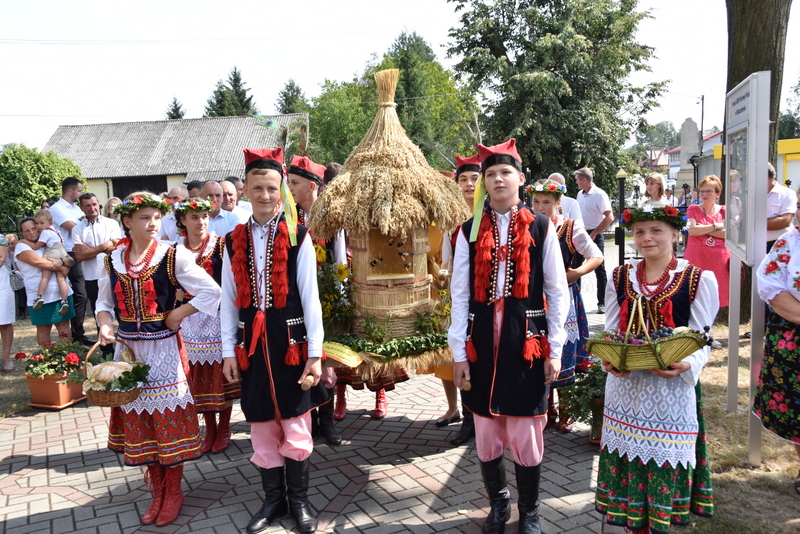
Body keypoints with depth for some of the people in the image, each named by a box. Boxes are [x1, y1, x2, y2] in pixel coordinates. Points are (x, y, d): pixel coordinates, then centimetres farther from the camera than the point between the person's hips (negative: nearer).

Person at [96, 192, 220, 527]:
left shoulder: (173, 256, -9)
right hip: (128, 348, 4)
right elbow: (104, 302, 13)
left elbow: (211, 291, -11)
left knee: (169, 421, 3)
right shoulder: (113, 260, 4)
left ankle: (173, 492, 22)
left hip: (164, 349, -4)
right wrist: (105, 324, -6)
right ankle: (157, 492, 28)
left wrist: (178, 315, -12)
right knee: (139, 420, 12)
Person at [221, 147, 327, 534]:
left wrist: (315, 353, -8)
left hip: (290, 342, -3)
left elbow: (310, 298, -6)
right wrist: (229, 351, 4)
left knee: (295, 428, 6)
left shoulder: (298, 238, -4)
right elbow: (228, 301, 7)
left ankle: (299, 500, 26)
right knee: (262, 429, 12)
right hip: (252, 346, 3)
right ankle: (273, 499, 30)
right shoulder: (234, 241, 5)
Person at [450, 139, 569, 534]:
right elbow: (459, 295, 3)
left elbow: (557, 293, 2)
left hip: (527, 341, -1)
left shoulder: (541, 228, 1)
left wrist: (555, 350, -1)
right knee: (487, 434, 12)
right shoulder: (470, 231, 4)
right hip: (482, 342, 2)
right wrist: (459, 353, -1)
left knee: (527, 434, 6)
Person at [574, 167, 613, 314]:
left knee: (599, 269, 0)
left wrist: (594, 233, -17)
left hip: (594, 235, -7)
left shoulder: (599, 194, -13)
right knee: (575, 266, 10)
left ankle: (602, 303, 7)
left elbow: (609, 218, -18)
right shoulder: (580, 194, 10)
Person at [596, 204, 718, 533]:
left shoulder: (698, 280, -4)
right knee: (628, 457, 10)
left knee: (666, 459, 4)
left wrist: (685, 366, -23)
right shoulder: (620, 277, 6)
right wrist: (608, 359, -11)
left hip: (673, 387, -3)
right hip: (625, 385, 3)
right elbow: (609, 332, 8)